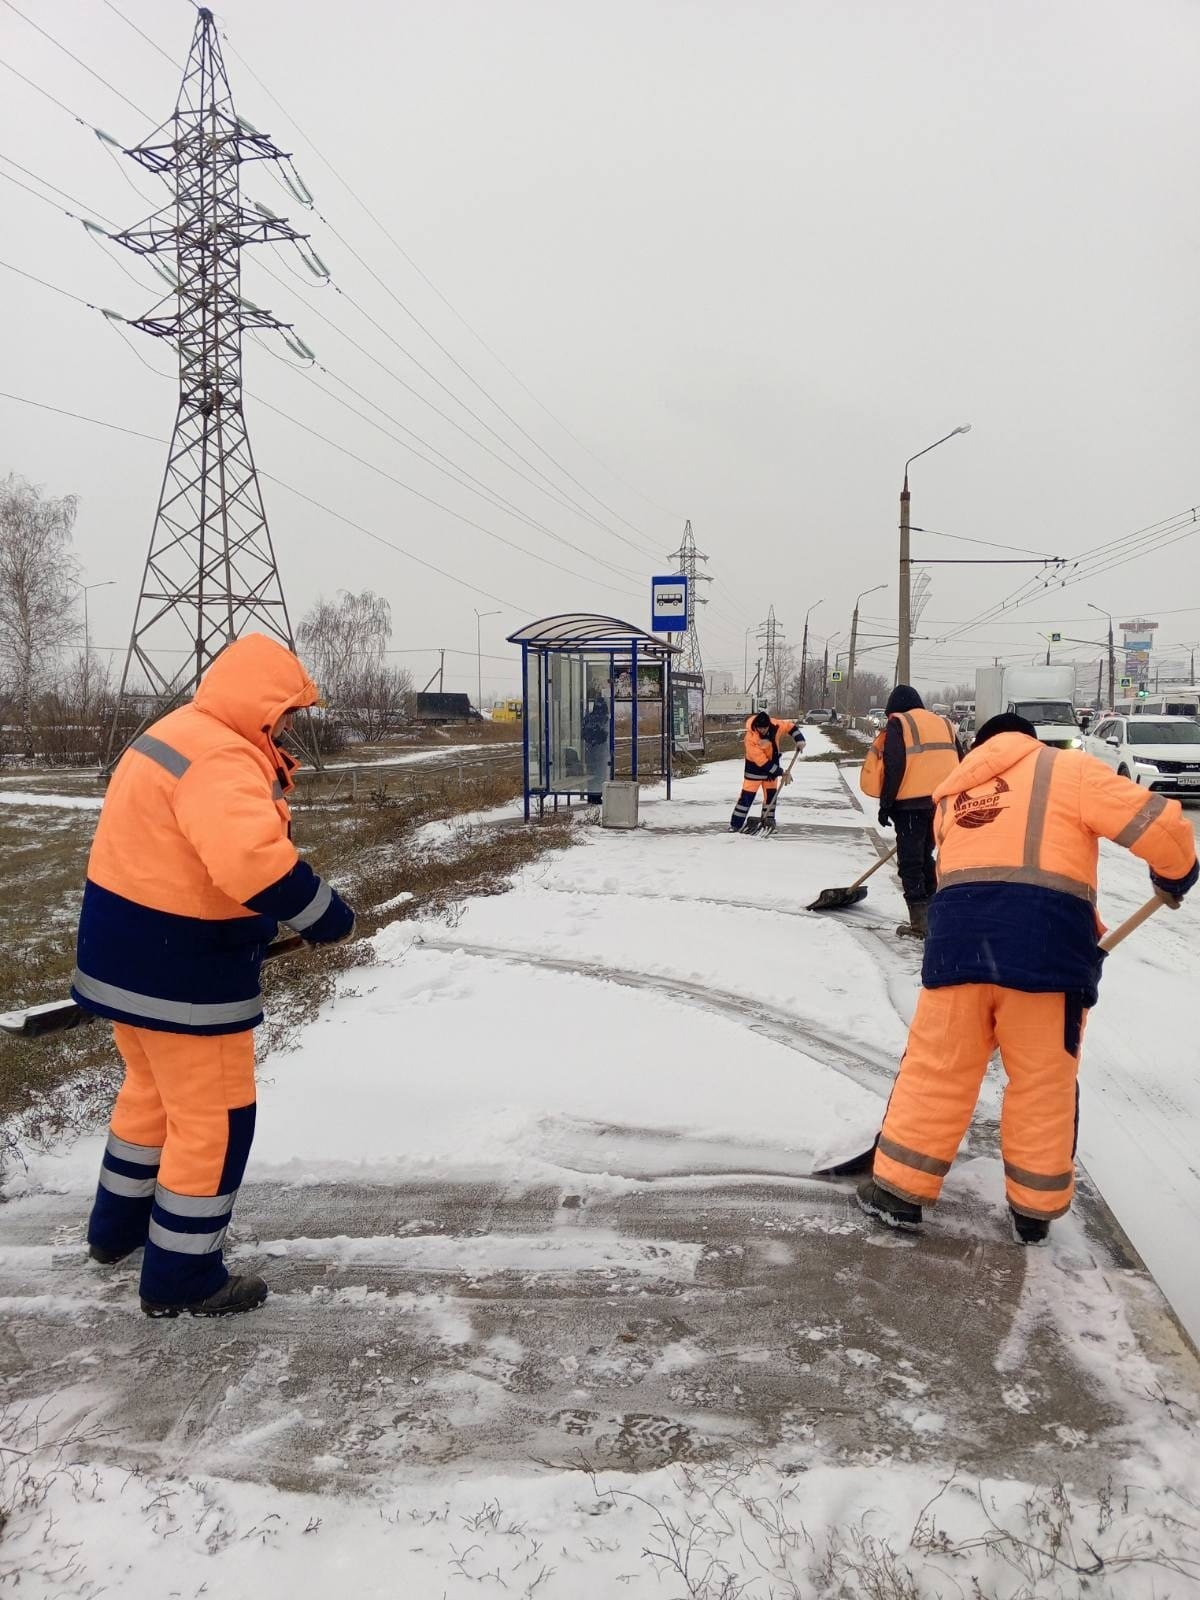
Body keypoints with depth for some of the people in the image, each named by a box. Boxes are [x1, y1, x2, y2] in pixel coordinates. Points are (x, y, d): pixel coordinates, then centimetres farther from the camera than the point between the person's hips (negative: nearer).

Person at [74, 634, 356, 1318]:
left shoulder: (181, 734, 10)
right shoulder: (220, 760, -24)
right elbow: (255, 862, -39)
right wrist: (326, 914, -24)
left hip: (133, 951, 11)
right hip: (180, 969, -11)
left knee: (153, 1090, 28)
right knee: (214, 1117, 4)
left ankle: (119, 1226, 46)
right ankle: (182, 1277, 18)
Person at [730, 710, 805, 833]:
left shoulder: (775, 725, -20)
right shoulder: (750, 738, -33)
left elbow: (790, 726, 1)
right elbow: (761, 761, -30)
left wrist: (799, 739, -14)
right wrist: (781, 772, -27)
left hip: (772, 762, 5)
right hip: (755, 766, -5)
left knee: (771, 794, 11)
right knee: (747, 796, -7)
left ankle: (768, 820, 26)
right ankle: (735, 825, -3)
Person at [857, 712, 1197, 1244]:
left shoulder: (955, 795, 27)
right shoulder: (1066, 767, 13)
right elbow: (1155, 824, 5)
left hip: (959, 935, 3)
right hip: (1044, 941, -3)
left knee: (936, 1070, 14)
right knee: (1044, 1082, 14)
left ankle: (899, 1190, 22)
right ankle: (1034, 1208, 27)